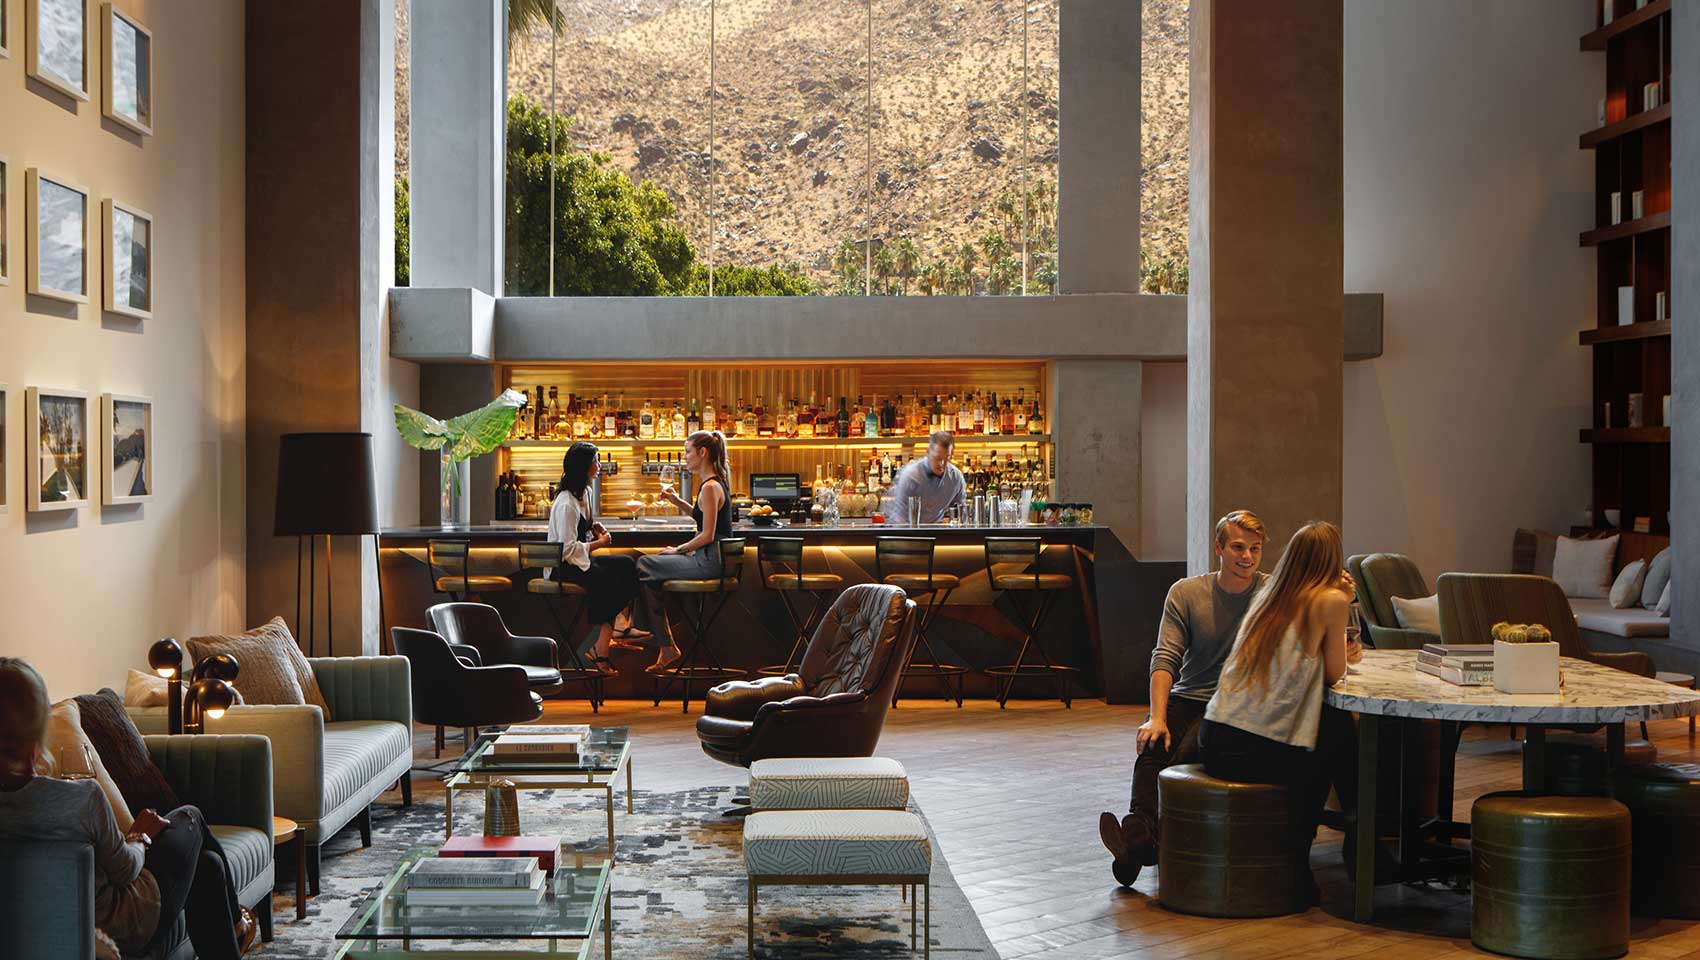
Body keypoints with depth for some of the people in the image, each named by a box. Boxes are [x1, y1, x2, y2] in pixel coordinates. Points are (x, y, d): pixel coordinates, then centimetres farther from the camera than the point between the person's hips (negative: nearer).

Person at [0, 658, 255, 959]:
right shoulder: (82, 798, -35)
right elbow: (125, 871, -18)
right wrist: (140, 835, 2)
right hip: (132, 931, -5)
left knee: (207, 864, 28)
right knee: (189, 817, 26)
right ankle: (235, 924, 52)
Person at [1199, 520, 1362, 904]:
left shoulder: (1268, 596, 13)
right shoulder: (1331, 601, -5)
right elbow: (1333, 675, 5)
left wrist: (1338, 654, 24)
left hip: (1213, 744, 7)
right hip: (1258, 755, -7)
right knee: (1341, 728, 19)